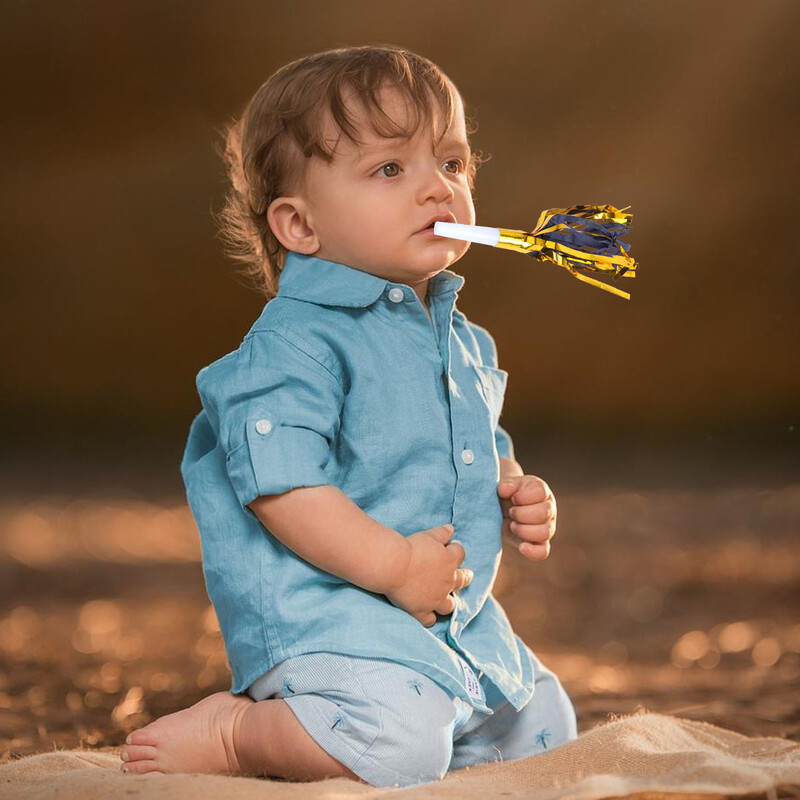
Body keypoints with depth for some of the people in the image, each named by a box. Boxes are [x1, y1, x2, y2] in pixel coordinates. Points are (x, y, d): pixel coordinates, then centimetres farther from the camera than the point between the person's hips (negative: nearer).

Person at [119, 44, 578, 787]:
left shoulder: (462, 340, 13)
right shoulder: (295, 342, -17)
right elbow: (279, 484, -24)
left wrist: (518, 500, 5)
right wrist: (393, 565, -25)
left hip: (457, 618, 10)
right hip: (321, 609, -10)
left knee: (543, 723, 23)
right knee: (401, 740, -34)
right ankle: (234, 732, -7)